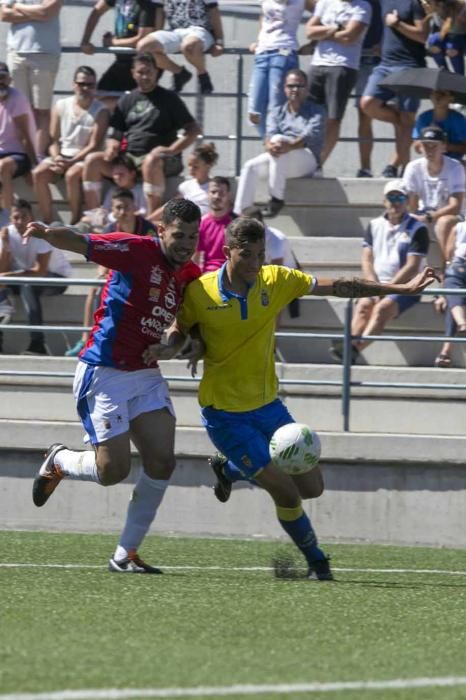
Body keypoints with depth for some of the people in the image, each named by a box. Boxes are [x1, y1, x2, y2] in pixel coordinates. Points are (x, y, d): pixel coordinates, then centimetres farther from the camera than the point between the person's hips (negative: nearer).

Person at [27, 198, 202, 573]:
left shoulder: (190, 275, 7)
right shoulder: (137, 251, -13)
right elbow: (79, 242, -22)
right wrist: (47, 233, -44)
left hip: (146, 376, 7)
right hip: (104, 373, -7)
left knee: (162, 462, -6)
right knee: (113, 470, -10)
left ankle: (126, 555, 5)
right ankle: (58, 462, 24)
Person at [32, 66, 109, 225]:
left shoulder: (100, 111, -4)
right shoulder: (60, 106, 9)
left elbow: (94, 146, -10)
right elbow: (53, 139, 8)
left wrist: (71, 162, -19)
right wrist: (56, 158, -13)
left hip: (84, 158, -4)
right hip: (61, 156, 4)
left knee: (71, 175, -36)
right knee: (38, 173, -24)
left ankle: (76, 222, -26)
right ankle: (47, 222, -22)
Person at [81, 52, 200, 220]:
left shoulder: (168, 99, 5)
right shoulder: (126, 101, 18)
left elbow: (192, 129, 0)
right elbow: (115, 134, 18)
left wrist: (172, 150, -14)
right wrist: (112, 148, -6)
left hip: (159, 158, -5)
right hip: (129, 157, 5)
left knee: (151, 161, -40)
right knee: (92, 160, -14)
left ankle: (152, 218, -38)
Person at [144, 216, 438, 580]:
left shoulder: (275, 281, -7)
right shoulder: (199, 292, -14)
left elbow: (340, 287, -3)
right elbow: (179, 330, 4)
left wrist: (404, 288, -5)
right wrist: (167, 348, -20)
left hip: (267, 404, 5)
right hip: (224, 412, -5)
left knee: (312, 487, 8)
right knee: (286, 492, -11)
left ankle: (231, 469, 30)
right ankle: (316, 561, 14)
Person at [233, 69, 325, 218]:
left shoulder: (316, 111, 8)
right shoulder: (276, 113, 20)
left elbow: (311, 136, -12)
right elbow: (270, 135, 0)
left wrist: (289, 146, -34)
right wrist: (270, 145, -28)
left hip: (308, 160, -5)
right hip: (281, 160, 5)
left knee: (279, 139, -32)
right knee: (250, 166, -19)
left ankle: (276, 198, -34)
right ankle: (239, 214, -25)